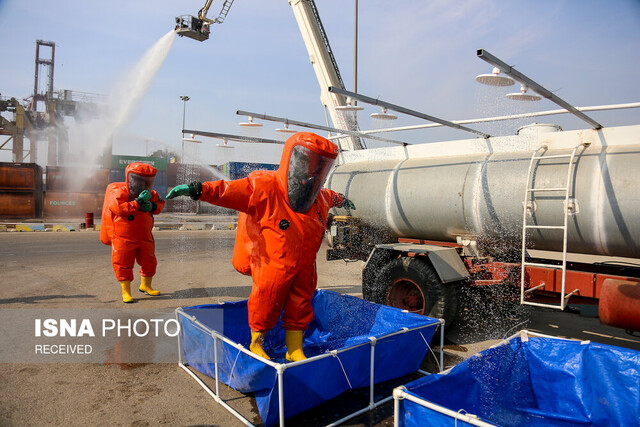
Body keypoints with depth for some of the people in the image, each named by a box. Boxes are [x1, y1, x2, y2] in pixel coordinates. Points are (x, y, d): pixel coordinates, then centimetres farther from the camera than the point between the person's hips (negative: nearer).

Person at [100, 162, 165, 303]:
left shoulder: (150, 194, 1)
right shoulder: (119, 192, -16)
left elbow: (160, 203, 7)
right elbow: (118, 208, -29)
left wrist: (152, 206, -17)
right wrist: (138, 201, -31)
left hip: (144, 237, 5)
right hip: (123, 239, -5)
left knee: (149, 262, 14)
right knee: (123, 265, 2)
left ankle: (145, 285, 36)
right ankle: (126, 292, 16)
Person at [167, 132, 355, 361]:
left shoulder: (319, 198, 4)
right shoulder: (264, 188, -18)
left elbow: (329, 196, 29)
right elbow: (228, 190, -23)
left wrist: (341, 200, 49)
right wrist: (197, 189, -36)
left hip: (303, 270, 6)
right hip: (272, 268, -6)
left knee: (300, 307, 13)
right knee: (265, 305, 7)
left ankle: (295, 349, 31)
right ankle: (256, 344, 33)